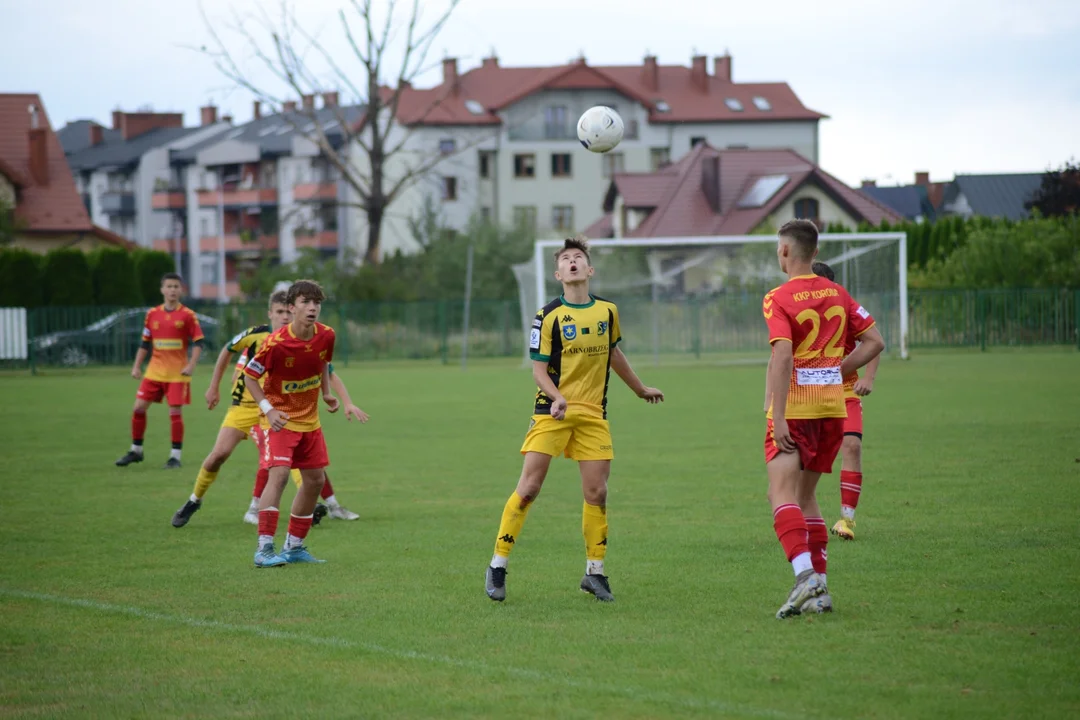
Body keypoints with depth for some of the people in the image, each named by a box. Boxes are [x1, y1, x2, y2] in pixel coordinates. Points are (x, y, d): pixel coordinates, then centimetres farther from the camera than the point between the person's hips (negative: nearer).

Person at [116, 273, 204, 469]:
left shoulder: (188, 315, -4)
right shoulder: (152, 314, 7)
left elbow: (198, 342, -5)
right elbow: (145, 343, 14)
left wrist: (191, 365, -16)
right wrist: (137, 366, 8)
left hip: (177, 373, -4)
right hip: (155, 370, 4)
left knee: (175, 412, -7)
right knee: (139, 407, 1)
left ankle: (175, 456, 3)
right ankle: (136, 451, 16)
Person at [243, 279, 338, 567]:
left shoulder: (326, 336, -7)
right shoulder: (275, 343, -24)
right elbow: (249, 375, -13)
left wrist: (326, 393, 2)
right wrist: (267, 408, -22)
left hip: (309, 418, 7)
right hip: (280, 419, -7)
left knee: (315, 480, 9)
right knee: (279, 473, -22)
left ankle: (294, 546, 22)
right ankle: (264, 548, -22)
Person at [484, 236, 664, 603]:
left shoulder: (607, 311, 7)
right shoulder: (549, 316, -6)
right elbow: (539, 369, -6)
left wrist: (640, 389, 35)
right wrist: (557, 398, -25)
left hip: (593, 414, 4)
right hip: (552, 411, -4)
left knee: (596, 492, 0)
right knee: (529, 487, -9)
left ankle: (595, 572, 13)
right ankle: (498, 566, -1)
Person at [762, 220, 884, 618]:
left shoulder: (778, 299, -10)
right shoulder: (837, 294, 9)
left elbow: (783, 356, -21)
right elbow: (874, 341, 11)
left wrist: (777, 417, -21)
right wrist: (836, 372, 14)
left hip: (794, 408, -6)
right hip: (832, 406, 6)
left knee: (782, 493, -10)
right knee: (805, 495, 16)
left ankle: (805, 573, -30)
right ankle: (819, 589, 11)